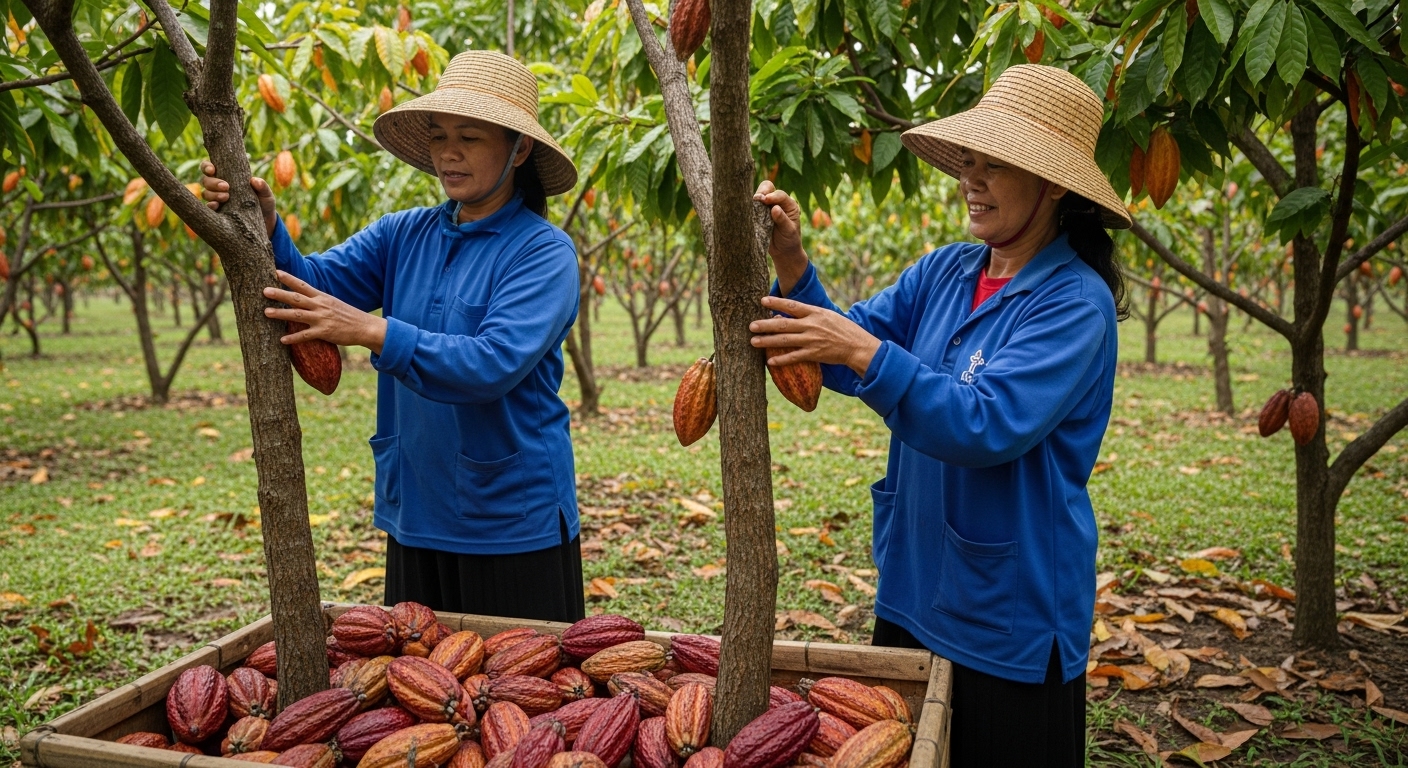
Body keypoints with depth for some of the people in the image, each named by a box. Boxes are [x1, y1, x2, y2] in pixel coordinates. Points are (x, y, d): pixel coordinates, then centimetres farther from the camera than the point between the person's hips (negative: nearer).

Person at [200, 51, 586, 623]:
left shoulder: (543, 251, -12)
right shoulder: (405, 234, 6)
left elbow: (495, 364, -25)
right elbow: (316, 281, -5)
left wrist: (371, 330, -31)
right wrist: (265, 228, -23)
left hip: (513, 524, -5)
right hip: (415, 514, 5)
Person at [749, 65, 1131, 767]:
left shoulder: (1076, 303, -16)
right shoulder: (943, 271, 2)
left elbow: (988, 426, -28)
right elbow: (847, 359, -1)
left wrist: (866, 352, -37)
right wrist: (792, 266, -16)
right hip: (914, 599, 6)